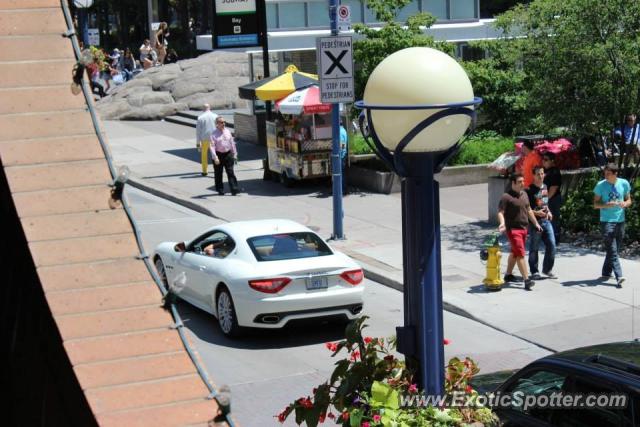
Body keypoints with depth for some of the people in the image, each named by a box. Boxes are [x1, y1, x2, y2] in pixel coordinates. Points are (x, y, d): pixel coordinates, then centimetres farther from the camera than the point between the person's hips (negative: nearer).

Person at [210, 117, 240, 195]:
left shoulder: (227, 132, 7)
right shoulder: (214, 134, -7)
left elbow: (232, 143, 14)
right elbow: (212, 146, -12)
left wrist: (234, 154, 13)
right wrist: (215, 157, -22)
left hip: (228, 154, 3)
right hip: (219, 155, -3)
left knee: (230, 172, -3)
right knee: (218, 173, 7)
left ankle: (234, 190, -6)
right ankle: (220, 190, 19)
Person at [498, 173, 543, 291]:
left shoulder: (524, 195, 12)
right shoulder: (506, 197, -13)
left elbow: (529, 210, 22)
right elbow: (500, 212, -18)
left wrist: (535, 223, 23)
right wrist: (502, 223, -35)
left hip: (524, 228, 8)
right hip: (513, 229, -8)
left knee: (515, 252, 19)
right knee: (520, 254, -12)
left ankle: (508, 275, 34)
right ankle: (527, 280, -15)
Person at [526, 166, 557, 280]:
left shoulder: (545, 187, 12)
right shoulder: (530, 190, -10)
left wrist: (549, 212, 9)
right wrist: (536, 213, -21)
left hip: (546, 221, 6)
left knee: (551, 245, 2)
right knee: (534, 248, 3)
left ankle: (547, 269, 17)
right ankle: (534, 272, 13)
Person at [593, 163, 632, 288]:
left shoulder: (624, 183, 1)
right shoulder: (600, 185, -5)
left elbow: (629, 200, 11)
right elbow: (596, 204, 0)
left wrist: (625, 204, -13)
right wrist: (607, 205, -19)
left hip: (620, 221, 3)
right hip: (606, 221, -3)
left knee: (614, 250, 10)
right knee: (612, 250, -11)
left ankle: (606, 273, 24)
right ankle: (619, 277, -17)